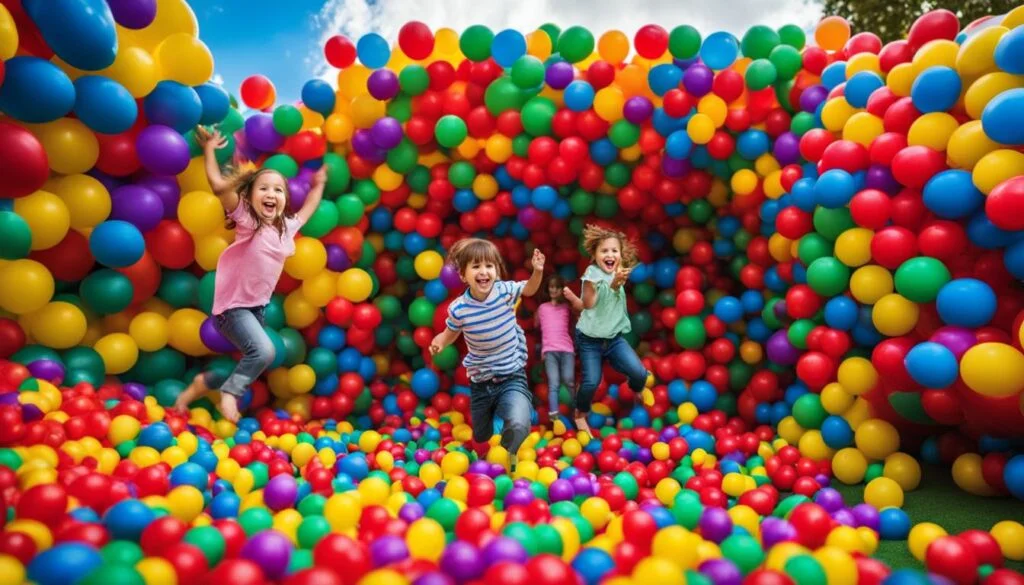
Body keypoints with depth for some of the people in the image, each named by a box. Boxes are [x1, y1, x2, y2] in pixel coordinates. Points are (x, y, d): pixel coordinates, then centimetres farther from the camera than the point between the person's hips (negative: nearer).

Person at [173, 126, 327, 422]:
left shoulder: (287, 227, 2)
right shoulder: (247, 220, -14)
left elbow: (307, 209, 24)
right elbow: (218, 185, -26)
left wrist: (318, 184, 29)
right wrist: (210, 149, -17)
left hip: (258, 306, 7)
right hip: (233, 306, -7)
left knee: (250, 363, 14)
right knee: (263, 351, -25)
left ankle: (204, 383, 37)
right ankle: (229, 393, -2)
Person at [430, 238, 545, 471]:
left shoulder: (505, 290, -14)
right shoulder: (458, 308, -16)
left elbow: (529, 289, 7)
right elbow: (451, 333, 4)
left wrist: (537, 271, -11)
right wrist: (439, 341, -17)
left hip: (512, 378, -1)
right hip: (480, 383, 1)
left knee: (518, 425, -29)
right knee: (481, 438, 21)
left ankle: (507, 454, 8)